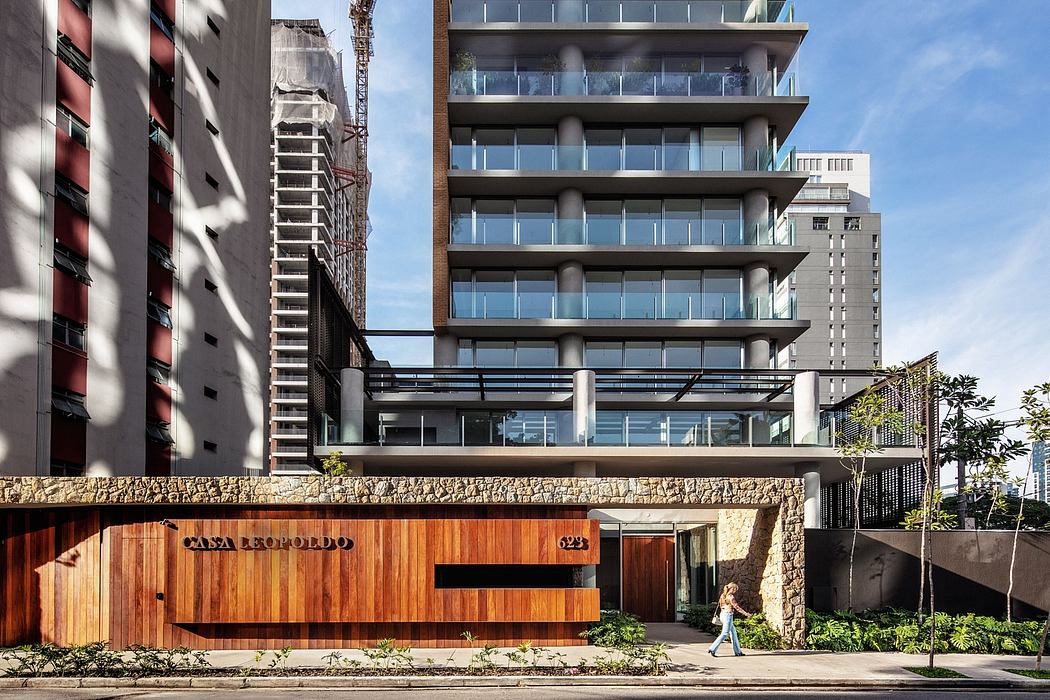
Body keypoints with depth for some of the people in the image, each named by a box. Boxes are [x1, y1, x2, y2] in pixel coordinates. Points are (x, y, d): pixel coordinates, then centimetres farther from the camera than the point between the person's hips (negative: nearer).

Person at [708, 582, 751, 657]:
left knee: (733, 632, 14)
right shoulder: (731, 596, -14)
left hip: (723, 614, 9)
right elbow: (736, 607, -15)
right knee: (725, 634, -6)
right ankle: (712, 649, -10)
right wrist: (746, 613, -10)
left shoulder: (723, 595, 12)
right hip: (728, 615, -9)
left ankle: (737, 651, 17)